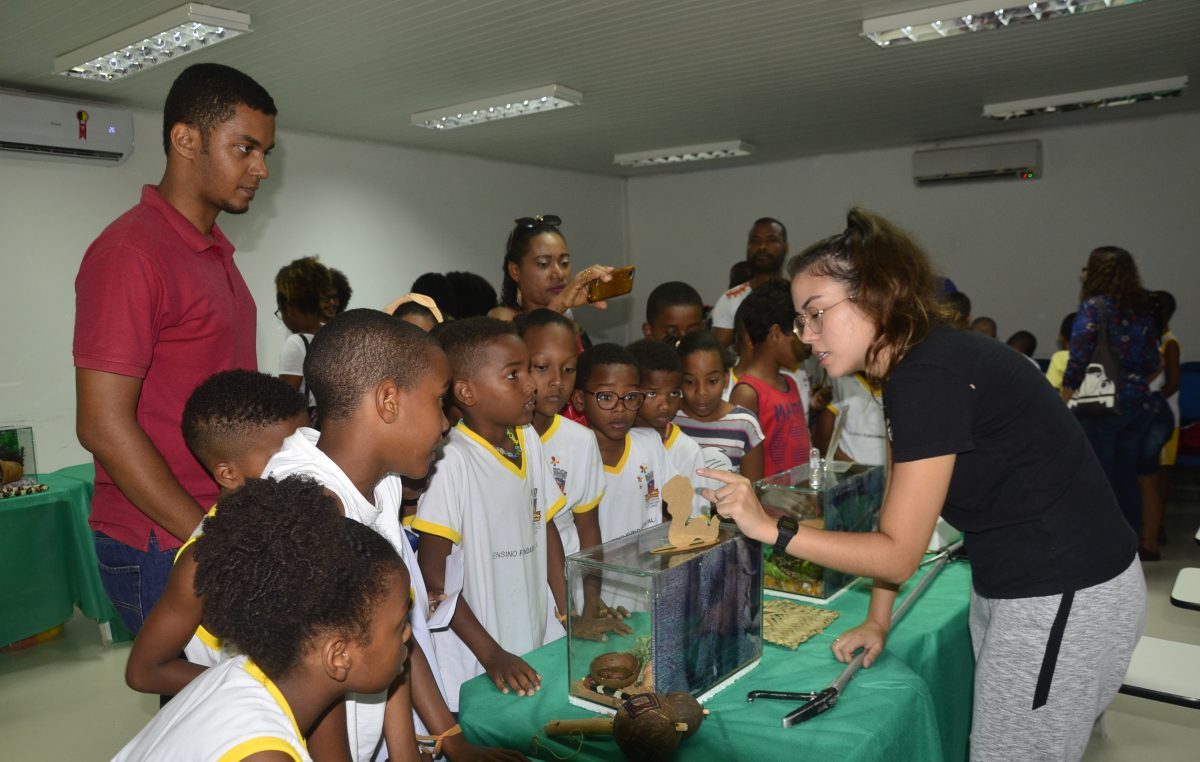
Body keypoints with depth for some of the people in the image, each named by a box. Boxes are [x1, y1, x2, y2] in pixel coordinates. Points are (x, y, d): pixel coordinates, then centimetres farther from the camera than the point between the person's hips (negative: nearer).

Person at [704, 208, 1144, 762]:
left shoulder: (931, 376, -25)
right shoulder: (912, 366, 4)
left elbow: (899, 552, -22)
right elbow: (894, 513, 8)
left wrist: (769, 527, -21)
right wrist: (878, 619, 6)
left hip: (1065, 600, -9)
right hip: (1011, 585, 9)